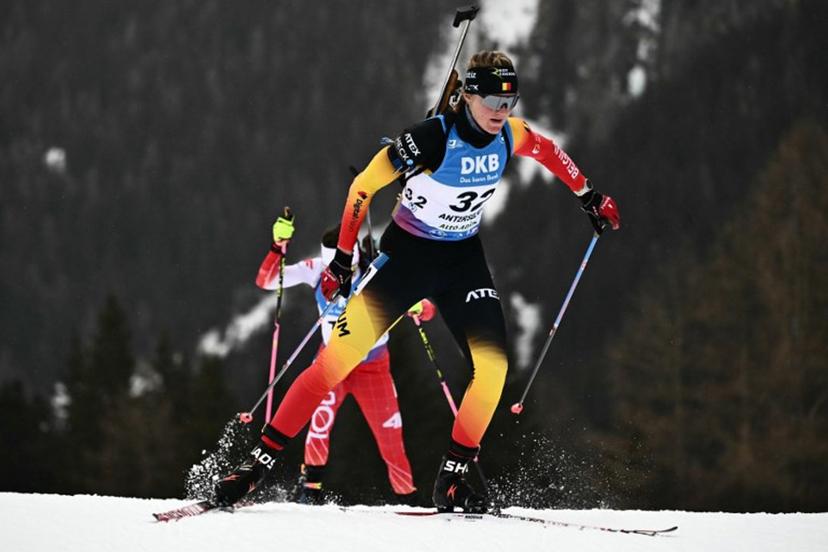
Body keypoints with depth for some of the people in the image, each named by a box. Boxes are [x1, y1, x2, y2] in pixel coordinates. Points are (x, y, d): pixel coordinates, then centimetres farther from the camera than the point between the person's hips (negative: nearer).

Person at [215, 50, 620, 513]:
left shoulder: (509, 136, -8)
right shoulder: (433, 138, -25)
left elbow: (549, 150, 16)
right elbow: (364, 185, -17)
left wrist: (589, 196, 22)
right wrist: (343, 257, -14)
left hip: (463, 258, 5)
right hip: (407, 253, -5)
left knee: (492, 364, -13)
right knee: (340, 356, -12)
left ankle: (452, 478, 0)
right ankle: (261, 460, -7)